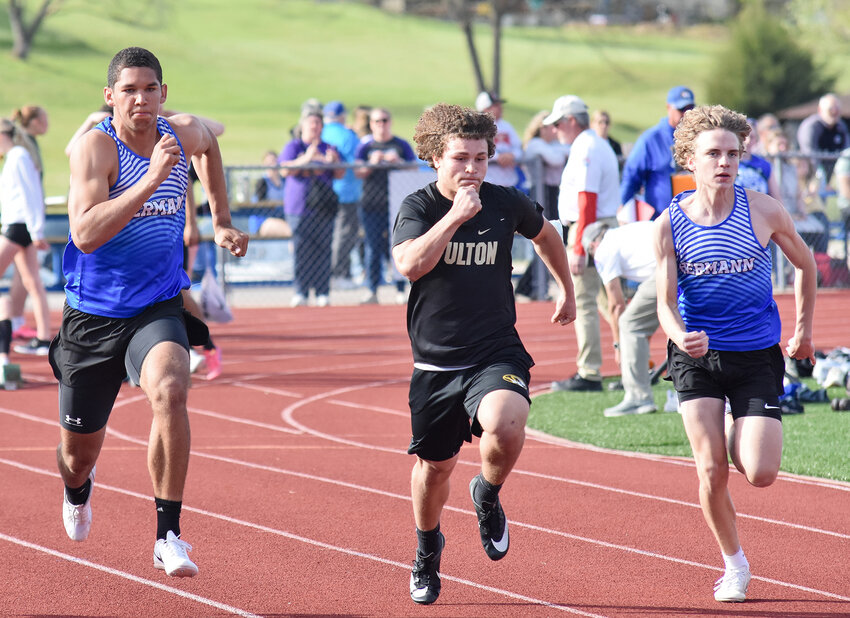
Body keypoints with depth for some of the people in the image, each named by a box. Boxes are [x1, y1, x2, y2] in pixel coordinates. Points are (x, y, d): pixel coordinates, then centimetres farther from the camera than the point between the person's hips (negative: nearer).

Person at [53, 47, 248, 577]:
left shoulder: (184, 133, -3)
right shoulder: (95, 146, -19)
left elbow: (208, 144, 25)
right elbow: (85, 234, -33)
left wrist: (222, 221, 22)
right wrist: (150, 179, -38)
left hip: (158, 308, 2)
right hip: (93, 314, -2)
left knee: (169, 390, -32)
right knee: (79, 454, 12)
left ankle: (169, 535, -25)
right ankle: (79, 490, 53)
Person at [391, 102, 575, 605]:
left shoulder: (506, 204, -1)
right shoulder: (418, 208, -7)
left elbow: (545, 234, 23)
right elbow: (409, 264, -27)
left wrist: (567, 291, 31)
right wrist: (456, 215, -29)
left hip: (497, 353, 0)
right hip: (436, 362, 0)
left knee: (505, 430, -31)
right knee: (435, 465, 14)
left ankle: (488, 494, 3)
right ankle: (428, 547, 44)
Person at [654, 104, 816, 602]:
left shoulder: (764, 210, -8)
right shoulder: (670, 224, -7)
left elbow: (805, 263, 9)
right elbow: (666, 303, -7)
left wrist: (804, 329, 14)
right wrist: (681, 336, -29)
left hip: (757, 355, 0)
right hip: (696, 356, 0)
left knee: (760, 474, -10)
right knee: (712, 473, -8)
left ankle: (737, 440, 27)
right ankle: (734, 564, 16)